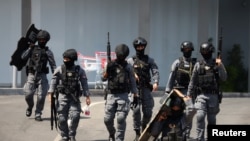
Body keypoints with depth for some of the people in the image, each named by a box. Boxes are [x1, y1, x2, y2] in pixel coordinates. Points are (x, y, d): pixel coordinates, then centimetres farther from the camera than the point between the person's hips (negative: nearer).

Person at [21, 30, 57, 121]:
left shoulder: (48, 52, 6)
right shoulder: (32, 49, 11)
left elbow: (53, 65, 2)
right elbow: (23, 57, -1)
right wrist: (30, 48, -7)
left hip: (42, 76, -1)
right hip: (31, 75, 1)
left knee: (41, 96, -6)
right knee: (28, 94, -9)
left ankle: (38, 114, 5)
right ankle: (30, 107, 21)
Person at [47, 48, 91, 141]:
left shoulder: (79, 71, 0)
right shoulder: (59, 69, -1)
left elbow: (84, 83, 3)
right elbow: (54, 81, 0)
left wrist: (87, 96, -1)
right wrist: (51, 93, -7)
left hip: (74, 97, 0)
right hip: (62, 96, 0)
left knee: (75, 116, -11)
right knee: (62, 118, -1)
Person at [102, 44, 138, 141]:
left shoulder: (128, 67, 6)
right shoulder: (110, 65, 5)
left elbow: (132, 81, 11)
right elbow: (103, 78, 6)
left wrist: (135, 95, 7)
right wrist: (108, 70, -13)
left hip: (123, 96, -1)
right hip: (111, 95, 1)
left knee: (121, 119, -8)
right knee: (107, 119, 2)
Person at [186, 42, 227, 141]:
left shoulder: (217, 64, 2)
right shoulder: (198, 65, 5)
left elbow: (224, 78, -6)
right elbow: (193, 81, 10)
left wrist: (220, 66, -19)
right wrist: (189, 94, 10)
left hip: (213, 96, 0)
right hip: (201, 95, 0)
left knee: (212, 119, 8)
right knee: (200, 116, -14)